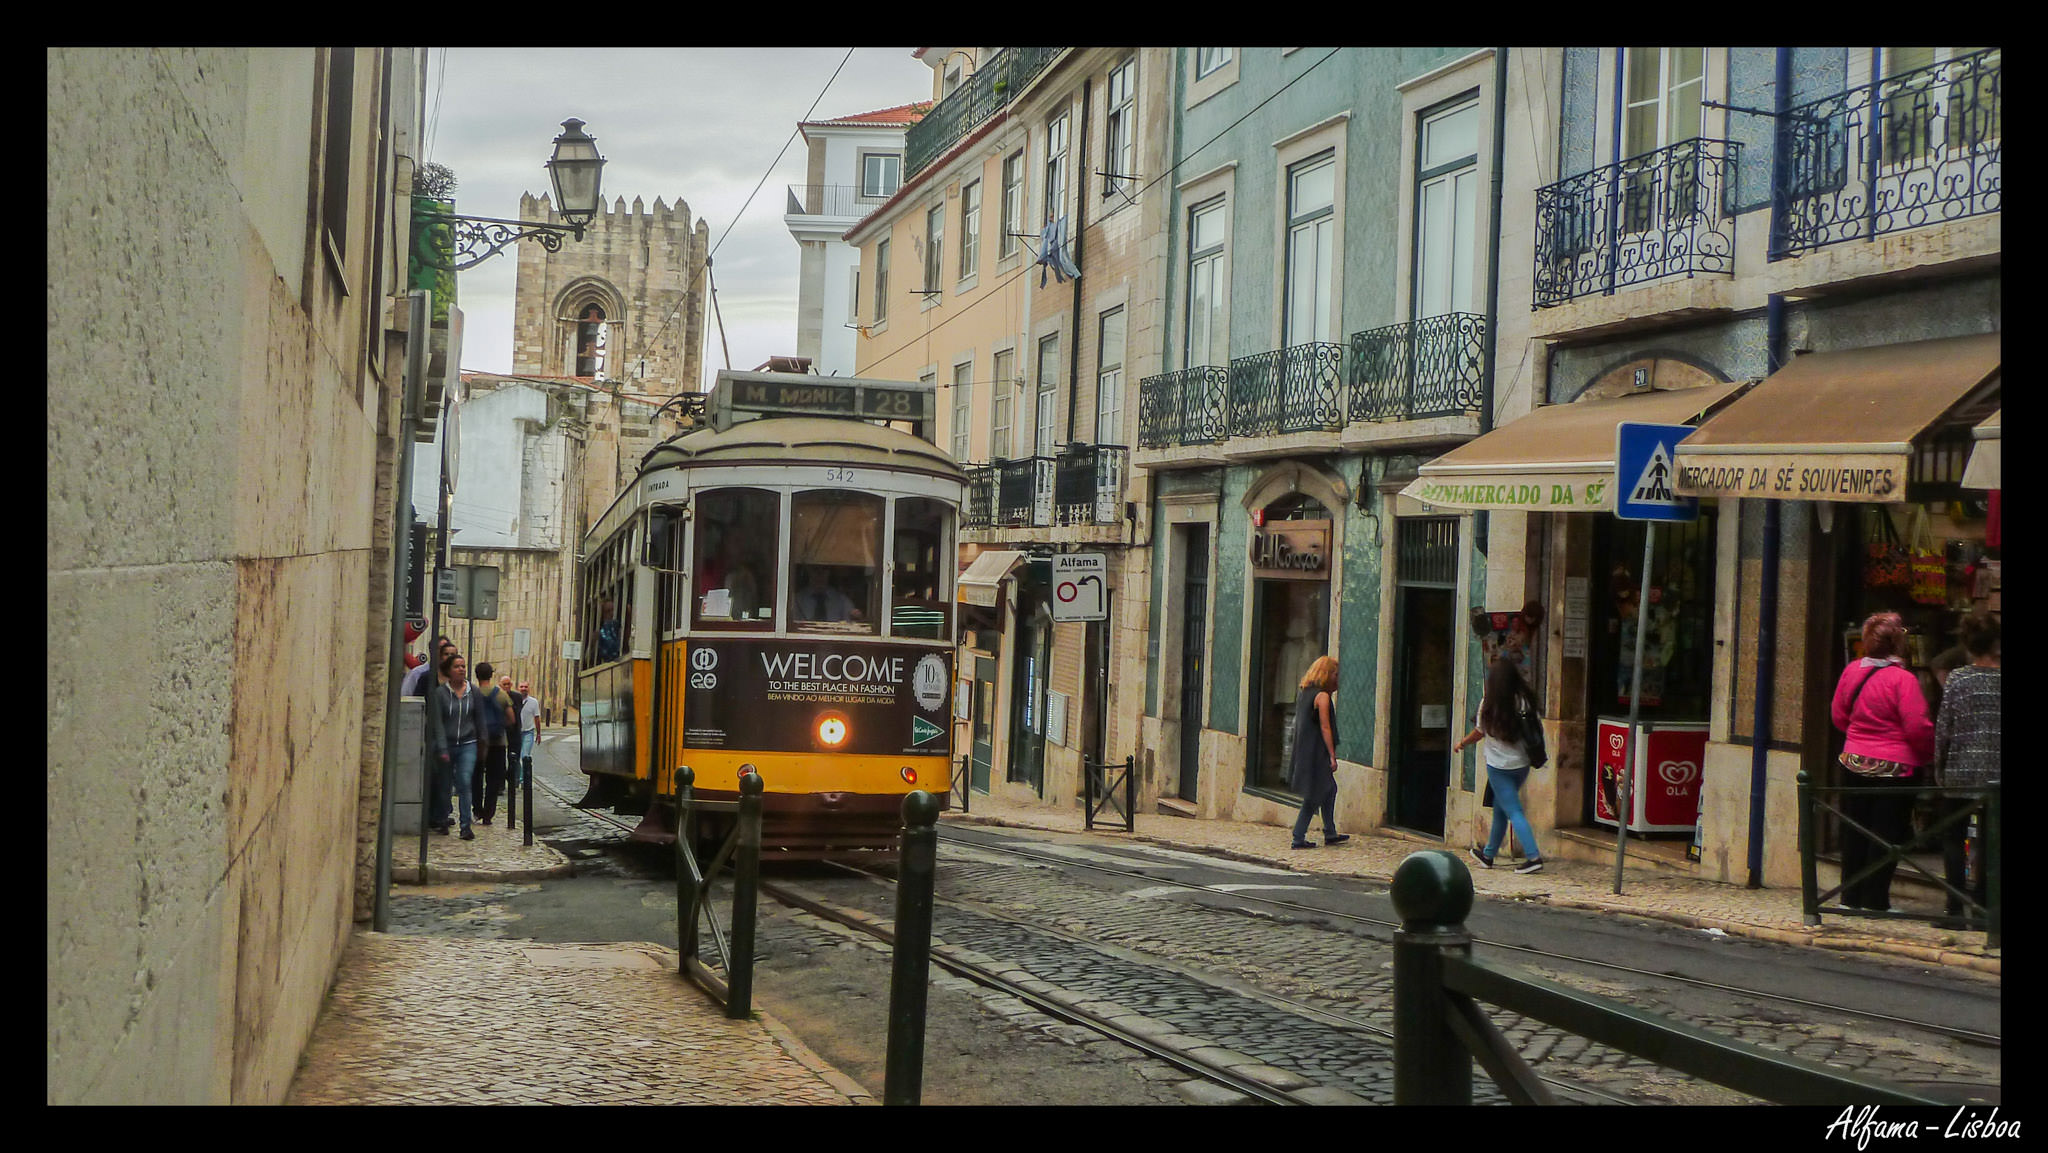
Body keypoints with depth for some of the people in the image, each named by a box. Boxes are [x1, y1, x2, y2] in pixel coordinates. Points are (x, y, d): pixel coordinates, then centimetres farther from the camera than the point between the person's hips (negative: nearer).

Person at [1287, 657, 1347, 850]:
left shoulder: (1304, 694, 12)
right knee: (1314, 796, -2)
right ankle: (1299, 837, -1)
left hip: (1303, 752, 9)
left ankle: (1330, 833, 25)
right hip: (1316, 753, -9)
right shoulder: (1323, 696, -14)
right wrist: (1332, 756, -15)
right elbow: (1325, 727, -17)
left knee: (1330, 789, 19)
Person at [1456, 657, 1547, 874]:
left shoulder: (1490, 704, -13)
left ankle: (1533, 856, -15)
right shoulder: (1524, 701, -3)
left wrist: (1461, 744, 18)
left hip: (1499, 765, -5)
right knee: (1500, 808, 19)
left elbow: (1479, 732, -1)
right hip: (1521, 764, 5)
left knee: (1513, 811, -3)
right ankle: (1488, 854, 31)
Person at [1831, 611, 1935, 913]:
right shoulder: (1902, 679, -17)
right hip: (1895, 768, -6)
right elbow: (1918, 728, -17)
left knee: (1854, 831, 13)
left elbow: (1838, 715, 11)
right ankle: (1875, 899, 6)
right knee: (1887, 832, 3)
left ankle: (1851, 895, 19)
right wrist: (1929, 755, 0)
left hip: (1854, 762, 6)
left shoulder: (1851, 672, 1)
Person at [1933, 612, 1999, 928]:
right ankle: (1982, 905, 9)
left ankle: (1956, 909, 0)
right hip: (1995, 773, 1)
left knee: (1953, 838, 6)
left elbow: (1943, 727, -4)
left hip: (1960, 772, -1)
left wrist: (1939, 767, 8)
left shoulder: (1957, 679, -5)